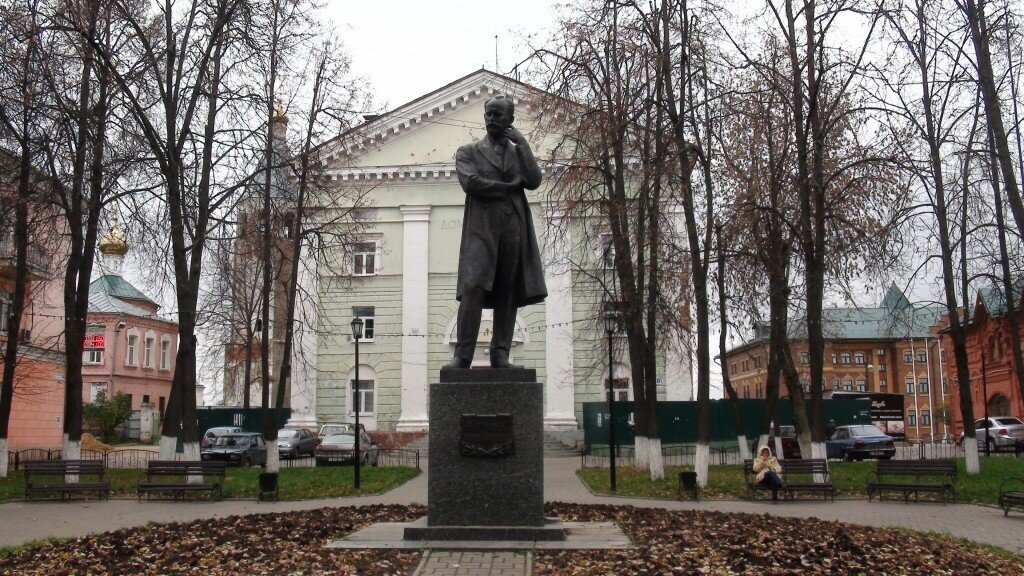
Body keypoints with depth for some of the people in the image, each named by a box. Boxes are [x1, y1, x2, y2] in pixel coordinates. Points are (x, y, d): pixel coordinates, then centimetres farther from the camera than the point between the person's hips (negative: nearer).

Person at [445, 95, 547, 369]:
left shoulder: (520, 153, 22)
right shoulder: (468, 151, 14)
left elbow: (534, 181, 3)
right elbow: (470, 182, -5)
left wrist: (522, 143, 0)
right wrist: (509, 186, -2)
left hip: (514, 228, 3)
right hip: (481, 227, -3)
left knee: (508, 293, -2)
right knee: (473, 288, -15)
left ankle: (500, 355, 1)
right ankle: (462, 355, -15)